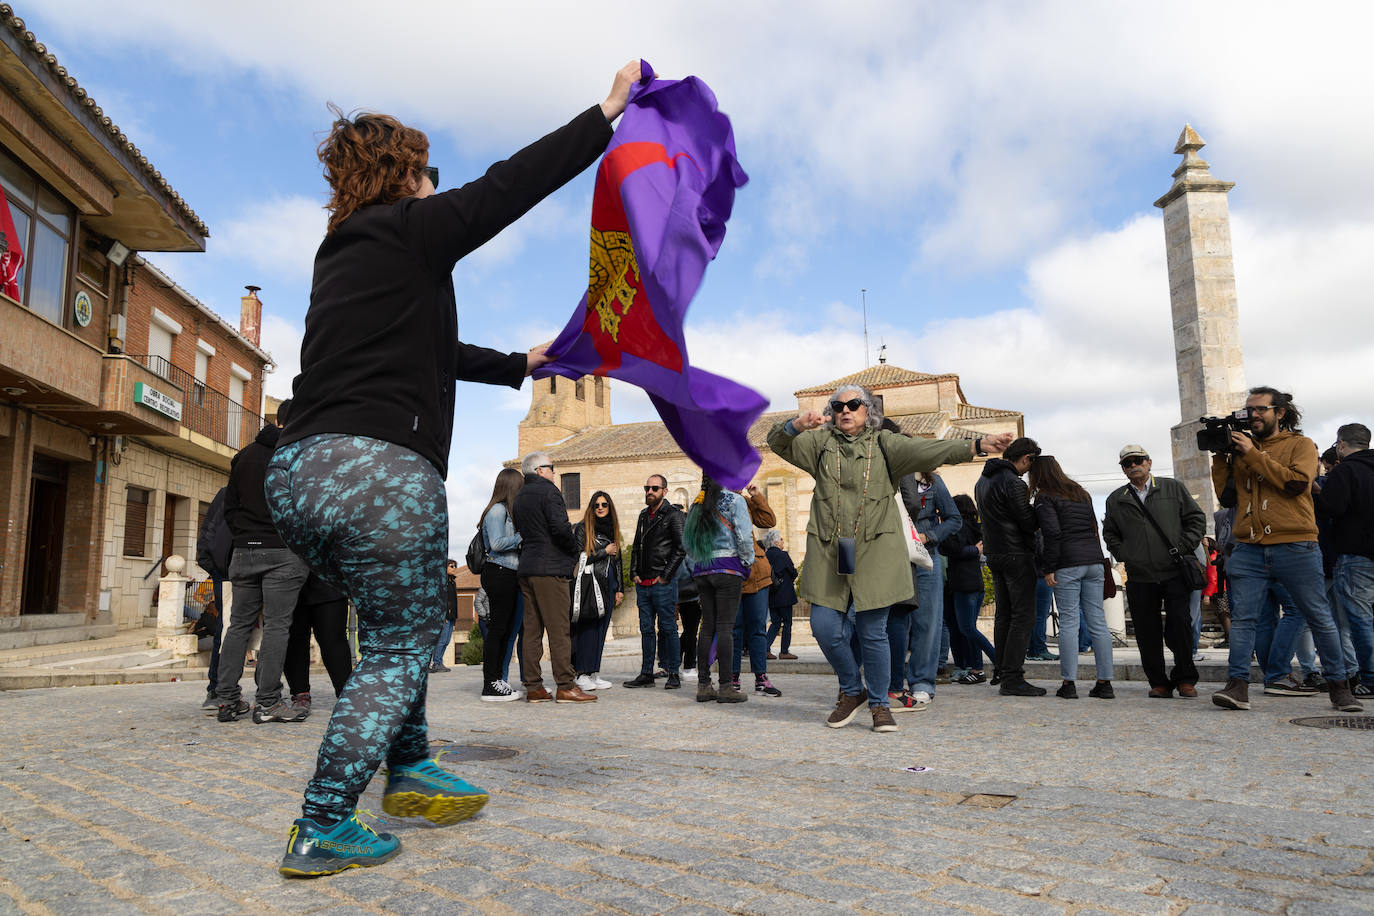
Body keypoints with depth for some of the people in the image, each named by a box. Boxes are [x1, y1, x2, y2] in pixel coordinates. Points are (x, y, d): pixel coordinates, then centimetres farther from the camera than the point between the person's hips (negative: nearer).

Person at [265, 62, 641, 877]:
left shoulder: (343, 253, 24)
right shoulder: (410, 229, -1)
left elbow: (431, 350, 33)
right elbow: (513, 185, -2)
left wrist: (517, 365, 44)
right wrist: (608, 111, 8)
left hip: (299, 472, 9)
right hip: (381, 472, -9)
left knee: (406, 622, 23)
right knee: (399, 647, 5)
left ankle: (410, 772, 32)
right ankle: (322, 832, 9)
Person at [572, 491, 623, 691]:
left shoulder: (612, 530, 17)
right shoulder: (583, 529, -1)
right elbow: (579, 557, -9)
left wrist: (618, 589, 16)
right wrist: (604, 552, -8)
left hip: (607, 585, 6)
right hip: (589, 584, -6)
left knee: (600, 630, 6)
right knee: (587, 629, -7)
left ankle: (593, 673, 11)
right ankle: (582, 674, -3)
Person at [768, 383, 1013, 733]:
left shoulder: (883, 444, 9)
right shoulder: (820, 442, 13)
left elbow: (927, 449, -2)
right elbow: (777, 441, 4)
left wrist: (976, 446, -15)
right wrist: (797, 424, -18)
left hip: (874, 551, -1)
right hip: (828, 551, 2)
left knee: (873, 632, 1)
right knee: (825, 626, -1)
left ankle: (878, 704, 18)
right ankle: (852, 691, 23)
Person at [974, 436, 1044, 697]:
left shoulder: (983, 480, 14)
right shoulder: (1012, 482, -17)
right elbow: (1029, 524, -16)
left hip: (993, 554, 9)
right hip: (1016, 555, -9)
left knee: (1004, 613, 16)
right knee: (1023, 615, -7)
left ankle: (1000, 670, 22)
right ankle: (1012, 678, -9)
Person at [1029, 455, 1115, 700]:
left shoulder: (1045, 498, -3)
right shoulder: (1082, 493, 20)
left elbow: (1052, 533, -13)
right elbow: (1093, 527, 18)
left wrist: (1048, 568, -9)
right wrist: (1096, 557, 18)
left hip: (1067, 564, -6)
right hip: (1094, 560, 6)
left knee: (1068, 621, -3)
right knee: (1097, 621, 6)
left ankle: (1069, 683, -3)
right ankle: (1104, 682, 7)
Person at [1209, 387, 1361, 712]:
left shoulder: (1301, 444, 7)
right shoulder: (1240, 449, 17)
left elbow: (1296, 482, -11)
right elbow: (1226, 494, 13)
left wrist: (1254, 454, -10)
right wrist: (1220, 457, 6)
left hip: (1295, 548, -3)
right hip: (1250, 549, 3)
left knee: (1320, 617, 5)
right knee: (1242, 617, -5)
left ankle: (1339, 688, 18)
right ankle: (1238, 686, -5)